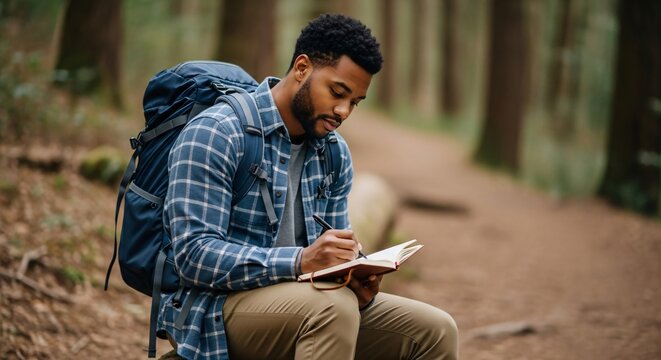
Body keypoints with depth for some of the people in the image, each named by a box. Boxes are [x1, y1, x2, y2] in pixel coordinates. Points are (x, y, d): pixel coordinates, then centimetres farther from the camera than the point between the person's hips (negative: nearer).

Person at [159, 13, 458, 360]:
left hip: (294, 296, 7)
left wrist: (357, 280, -11)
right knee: (333, 306, -34)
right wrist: (301, 261, -32)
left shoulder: (335, 153, 9)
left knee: (435, 330, -6)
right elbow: (194, 255, -22)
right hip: (210, 306, -7)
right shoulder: (214, 134, -13)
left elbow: (333, 258, 14)